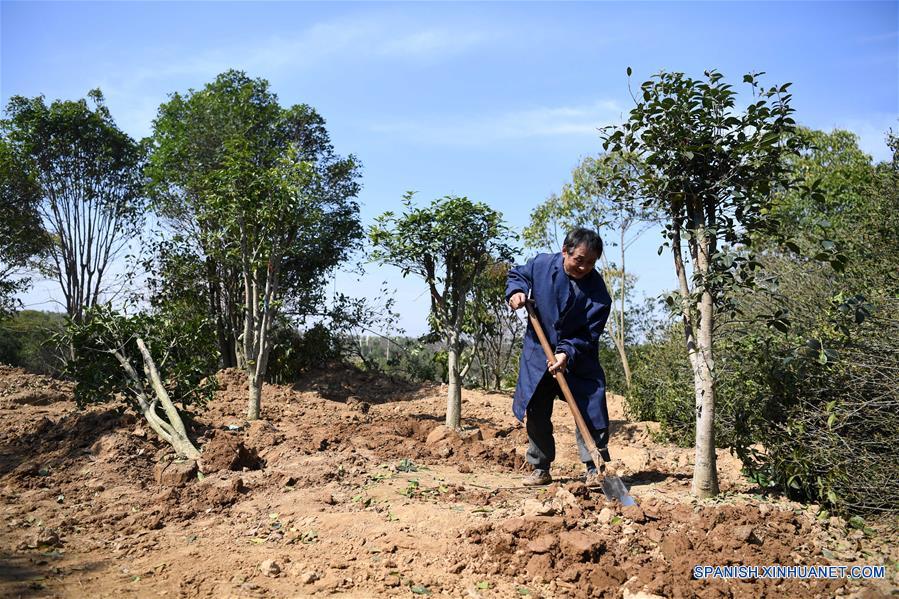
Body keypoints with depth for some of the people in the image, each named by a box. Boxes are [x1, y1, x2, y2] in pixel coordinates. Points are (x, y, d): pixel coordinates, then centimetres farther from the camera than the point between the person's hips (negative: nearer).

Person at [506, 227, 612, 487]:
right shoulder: (541, 264, -12)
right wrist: (516, 290, -12)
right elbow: (517, 274, 10)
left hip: (579, 360, -1)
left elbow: (588, 336, -16)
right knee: (536, 414, 6)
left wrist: (567, 353, -30)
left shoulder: (598, 291, -16)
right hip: (538, 354, 2)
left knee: (592, 413, -5)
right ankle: (540, 469, 20)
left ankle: (595, 469, 11)